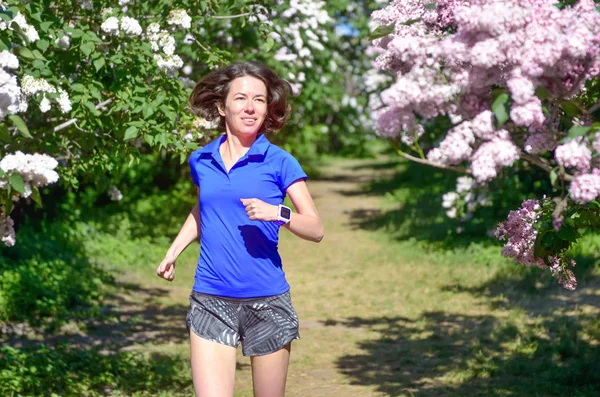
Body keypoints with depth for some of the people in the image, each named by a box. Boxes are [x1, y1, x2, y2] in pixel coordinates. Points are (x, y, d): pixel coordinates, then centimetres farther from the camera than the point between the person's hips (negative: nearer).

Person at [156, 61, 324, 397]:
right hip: (211, 302, 2)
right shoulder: (202, 162, 8)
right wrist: (173, 252, 20)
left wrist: (278, 213, -23)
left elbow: (316, 229, -6)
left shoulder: (279, 162, -3)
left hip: (267, 303, -2)